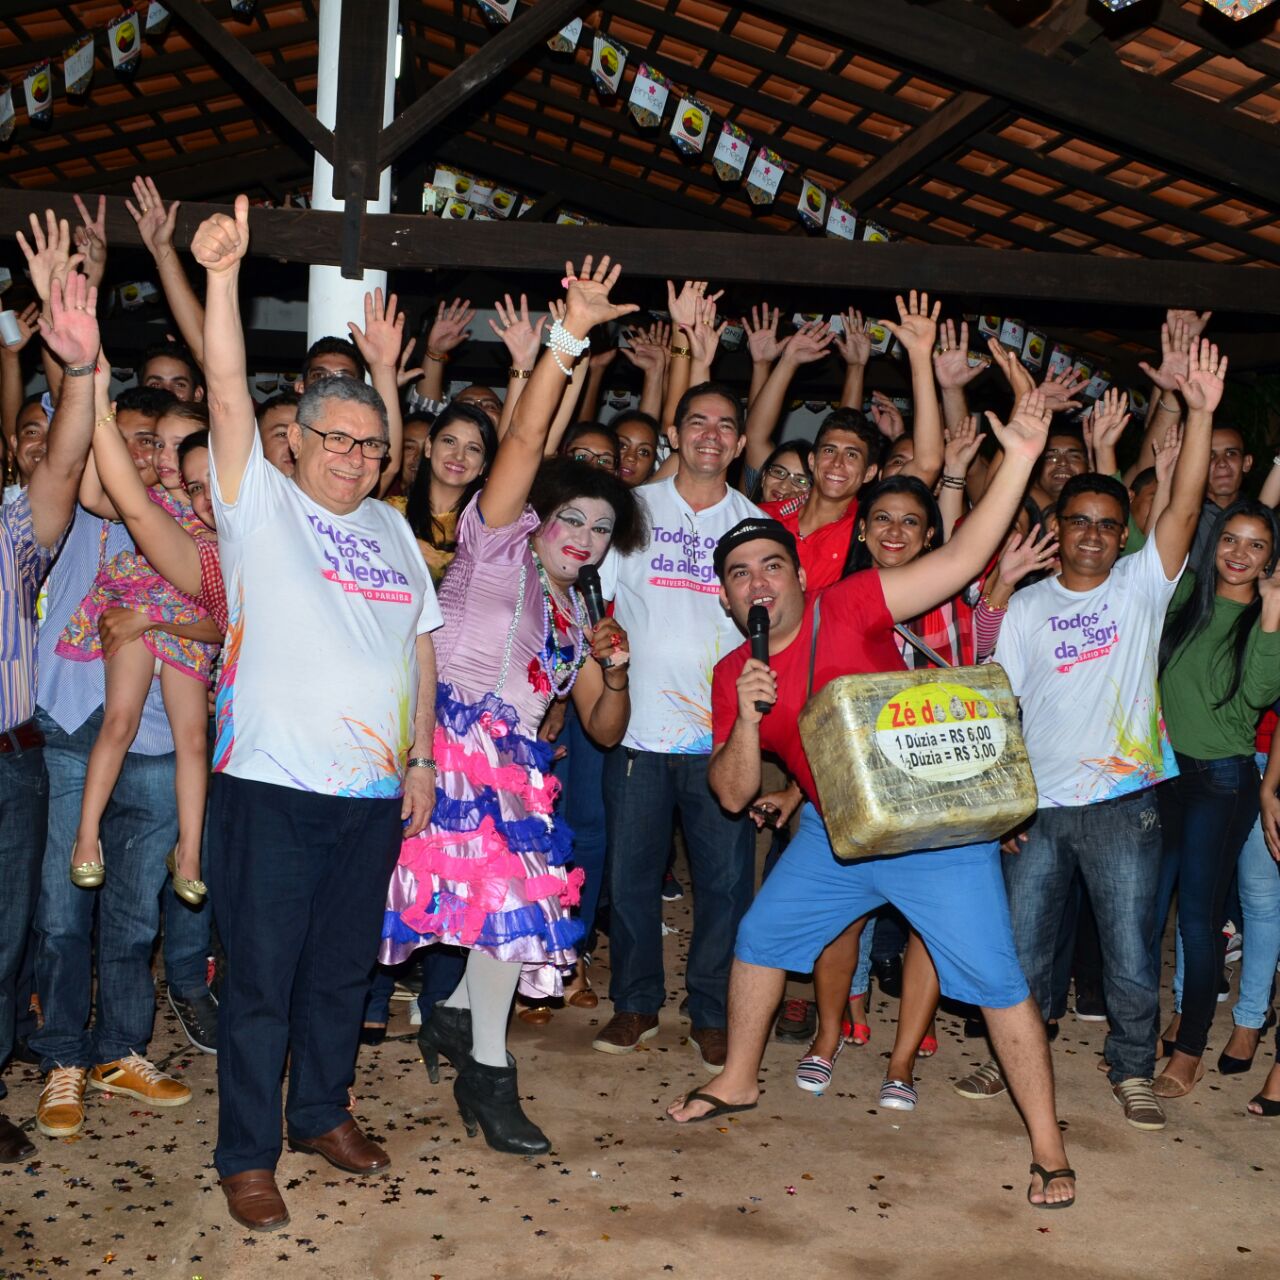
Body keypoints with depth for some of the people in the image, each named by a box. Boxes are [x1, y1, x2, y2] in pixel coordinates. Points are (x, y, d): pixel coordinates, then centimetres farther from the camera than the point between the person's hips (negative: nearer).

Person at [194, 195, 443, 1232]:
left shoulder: (392, 528, 13)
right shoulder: (259, 502, -1)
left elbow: (421, 640, 16)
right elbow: (228, 388, -14)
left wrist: (421, 756, 12)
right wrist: (221, 274, -26)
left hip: (376, 793, 5)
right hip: (273, 787, -5)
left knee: (344, 970, 17)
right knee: (261, 978, 3)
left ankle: (322, 1111, 35)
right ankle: (248, 1155, 16)